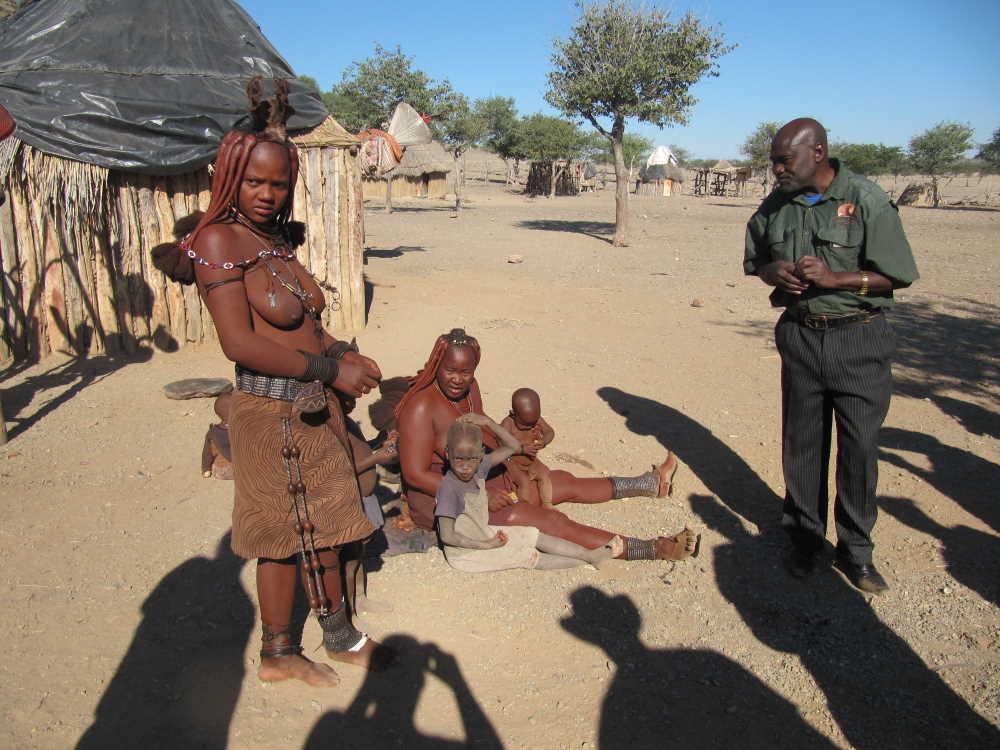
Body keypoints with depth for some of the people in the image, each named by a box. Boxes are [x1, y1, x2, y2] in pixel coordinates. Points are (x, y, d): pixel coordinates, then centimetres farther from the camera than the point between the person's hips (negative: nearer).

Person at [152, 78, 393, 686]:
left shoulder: (280, 237, 9)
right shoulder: (219, 241, -14)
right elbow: (240, 343, -22)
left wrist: (343, 352, 0)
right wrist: (330, 368, -23)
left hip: (315, 407, 8)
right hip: (271, 413, -7)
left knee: (324, 526, 18)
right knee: (285, 534, 8)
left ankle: (339, 635, 36)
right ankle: (278, 654, 29)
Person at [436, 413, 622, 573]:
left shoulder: (479, 467, -7)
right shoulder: (449, 489, -29)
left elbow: (513, 446, 0)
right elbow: (447, 536, -29)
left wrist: (488, 422, -14)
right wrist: (486, 545, -26)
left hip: (482, 534, 8)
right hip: (465, 552, -8)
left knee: (536, 537, 3)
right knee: (529, 557, -6)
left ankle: (592, 555, 6)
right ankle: (586, 562, 2)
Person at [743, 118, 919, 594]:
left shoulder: (866, 200, -11)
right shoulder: (775, 206, 3)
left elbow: (899, 275, -10)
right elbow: (753, 260, 16)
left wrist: (833, 277, -22)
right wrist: (772, 272, -7)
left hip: (859, 338, -3)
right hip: (800, 335, 4)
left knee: (859, 444, 3)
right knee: (802, 441, 10)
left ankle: (855, 548, 20)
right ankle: (805, 535, 26)